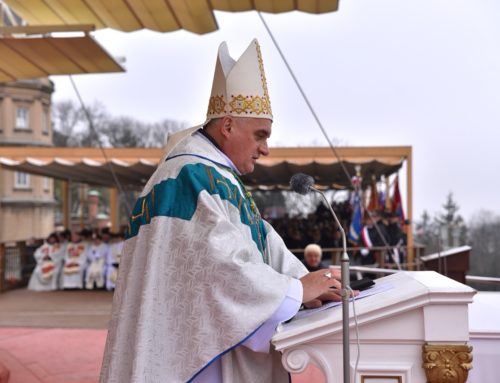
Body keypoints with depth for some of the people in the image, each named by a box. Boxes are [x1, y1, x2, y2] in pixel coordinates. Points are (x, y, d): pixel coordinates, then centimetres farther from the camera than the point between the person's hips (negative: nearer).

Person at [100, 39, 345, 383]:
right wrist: (297, 289, -18)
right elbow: (221, 263, -27)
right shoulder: (190, 178, -19)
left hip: (217, 340, 10)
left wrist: (313, 285, -3)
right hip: (197, 348, -10)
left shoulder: (218, 177, 13)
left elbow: (264, 246, 10)